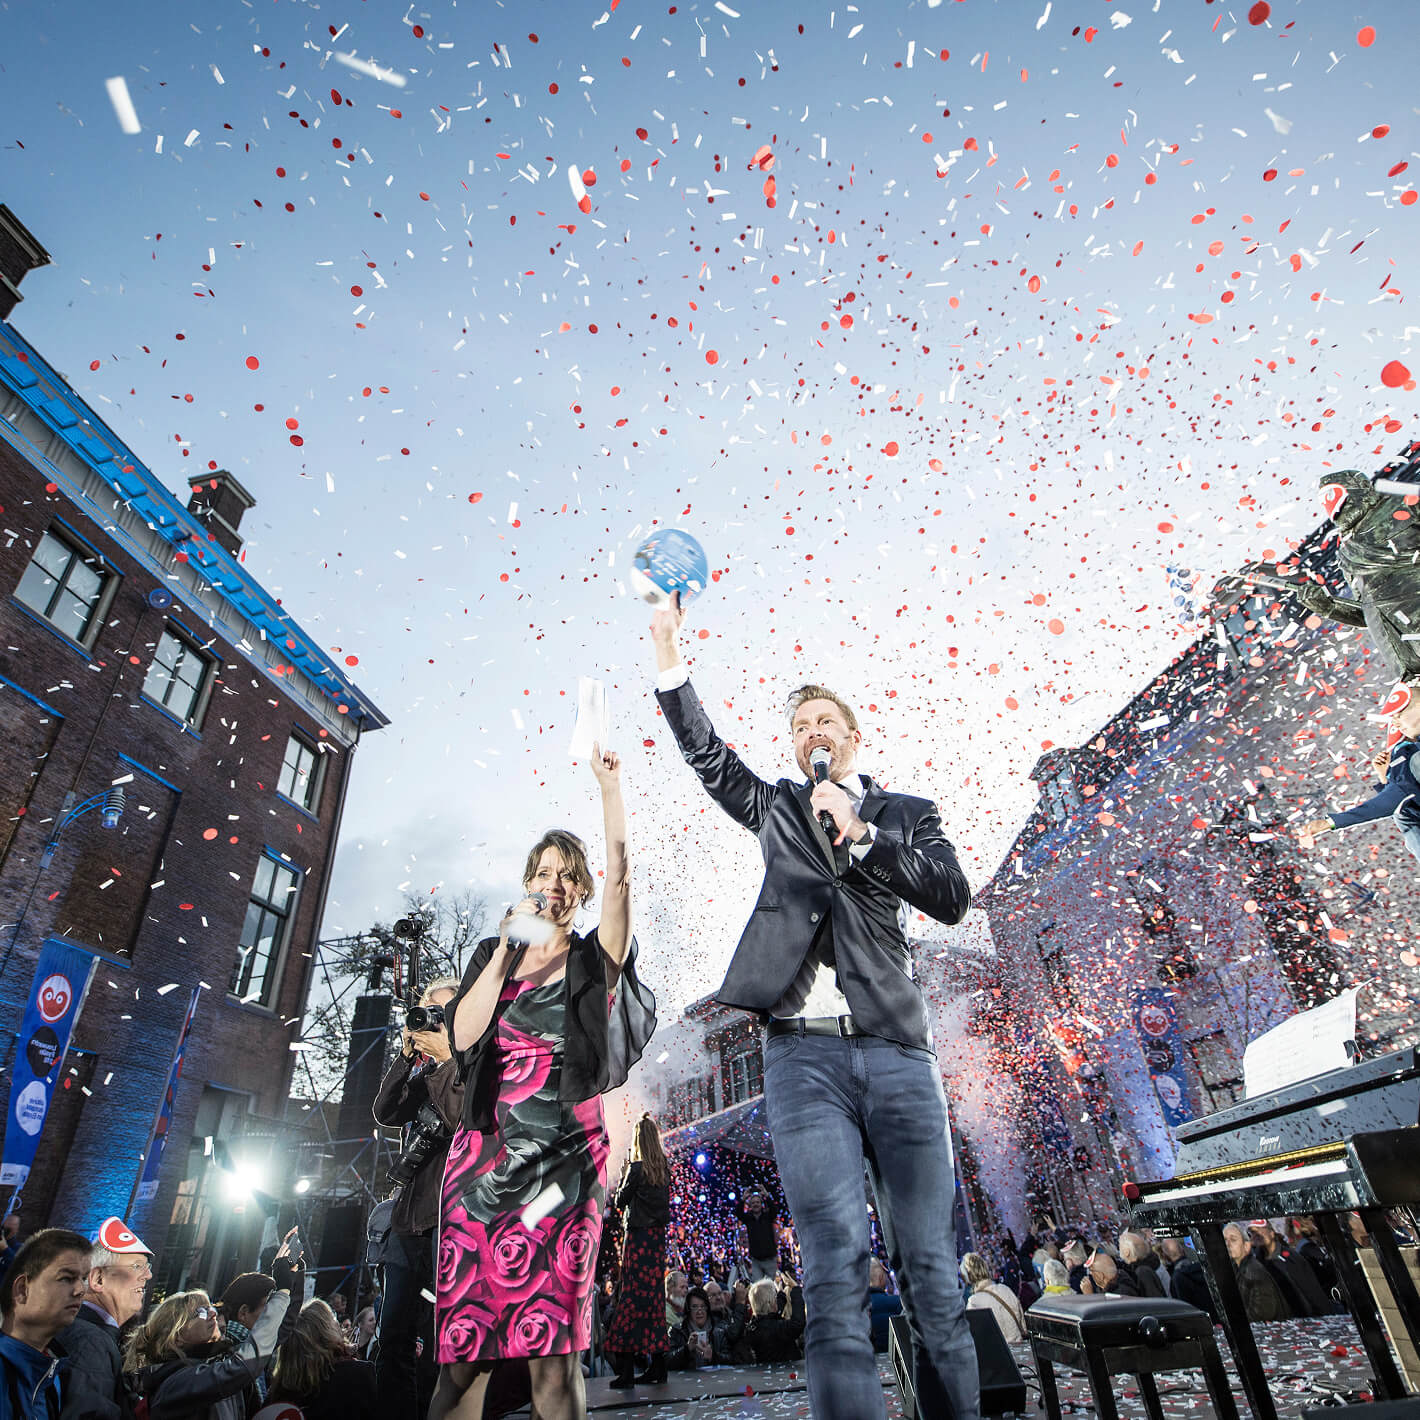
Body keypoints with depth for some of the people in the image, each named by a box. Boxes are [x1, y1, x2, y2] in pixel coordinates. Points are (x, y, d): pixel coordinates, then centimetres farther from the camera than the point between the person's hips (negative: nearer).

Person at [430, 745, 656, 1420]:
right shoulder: (491, 954, 17)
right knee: (461, 1349, -3)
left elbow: (620, 877, -10)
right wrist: (506, 951, -5)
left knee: (552, 1351, -7)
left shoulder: (594, 956, 8)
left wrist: (609, 787, -15)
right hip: (484, 1147, 2)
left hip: (565, 1153, -2)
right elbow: (463, 1034, 1)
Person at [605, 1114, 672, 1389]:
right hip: (658, 1235, 7)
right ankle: (657, 1366, 18)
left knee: (632, 1295, -3)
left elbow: (621, 1201, -5)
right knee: (653, 1295, 12)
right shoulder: (664, 1169, 5)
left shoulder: (637, 1168, -14)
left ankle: (626, 1371, -1)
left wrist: (624, 1174, 5)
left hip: (638, 1235, -7)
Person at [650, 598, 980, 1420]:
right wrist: (670, 653, 0)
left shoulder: (907, 814, 15)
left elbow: (953, 898, 1)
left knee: (930, 1270, 3)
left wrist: (858, 833, -8)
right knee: (836, 1267, -6)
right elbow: (706, 754, 9)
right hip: (804, 1052, 0)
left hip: (897, 1049, 0)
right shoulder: (777, 809, 19)